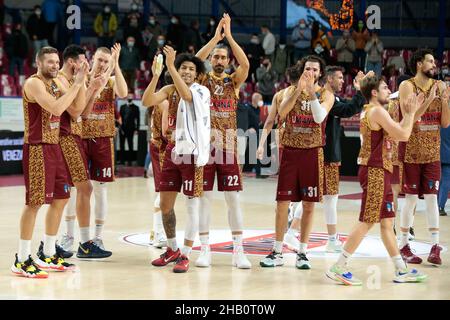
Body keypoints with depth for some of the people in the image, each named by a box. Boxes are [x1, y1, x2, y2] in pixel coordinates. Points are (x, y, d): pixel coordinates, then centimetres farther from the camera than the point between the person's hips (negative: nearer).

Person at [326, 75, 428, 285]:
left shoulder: (369, 111, 17)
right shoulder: (377, 111, -13)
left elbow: (397, 133, 25)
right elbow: (403, 135, -18)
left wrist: (409, 113, 19)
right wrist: (410, 113, -5)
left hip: (379, 172, 10)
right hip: (375, 171, -10)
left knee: (387, 222, 12)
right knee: (367, 221, -9)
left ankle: (401, 270, 16)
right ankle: (338, 268, -8)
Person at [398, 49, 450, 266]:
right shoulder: (407, 86, -7)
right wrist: (428, 99, -24)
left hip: (432, 153, 4)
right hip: (411, 153, -4)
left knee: (432, 198, 0)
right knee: (411, 198, 1)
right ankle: (404, 246, 11)